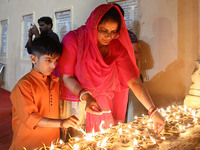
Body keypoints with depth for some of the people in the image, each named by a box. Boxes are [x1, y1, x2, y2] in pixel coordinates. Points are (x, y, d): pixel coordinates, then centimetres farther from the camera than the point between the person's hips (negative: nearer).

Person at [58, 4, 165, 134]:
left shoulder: (117, 47, -8)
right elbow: (66, 77, -15)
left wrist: (153, 111, -22)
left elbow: (134, 81, -13)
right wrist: (86, 97, -31)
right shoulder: (73, 39, -16)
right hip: (76, 102, -2)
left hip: (103, 105, 3)